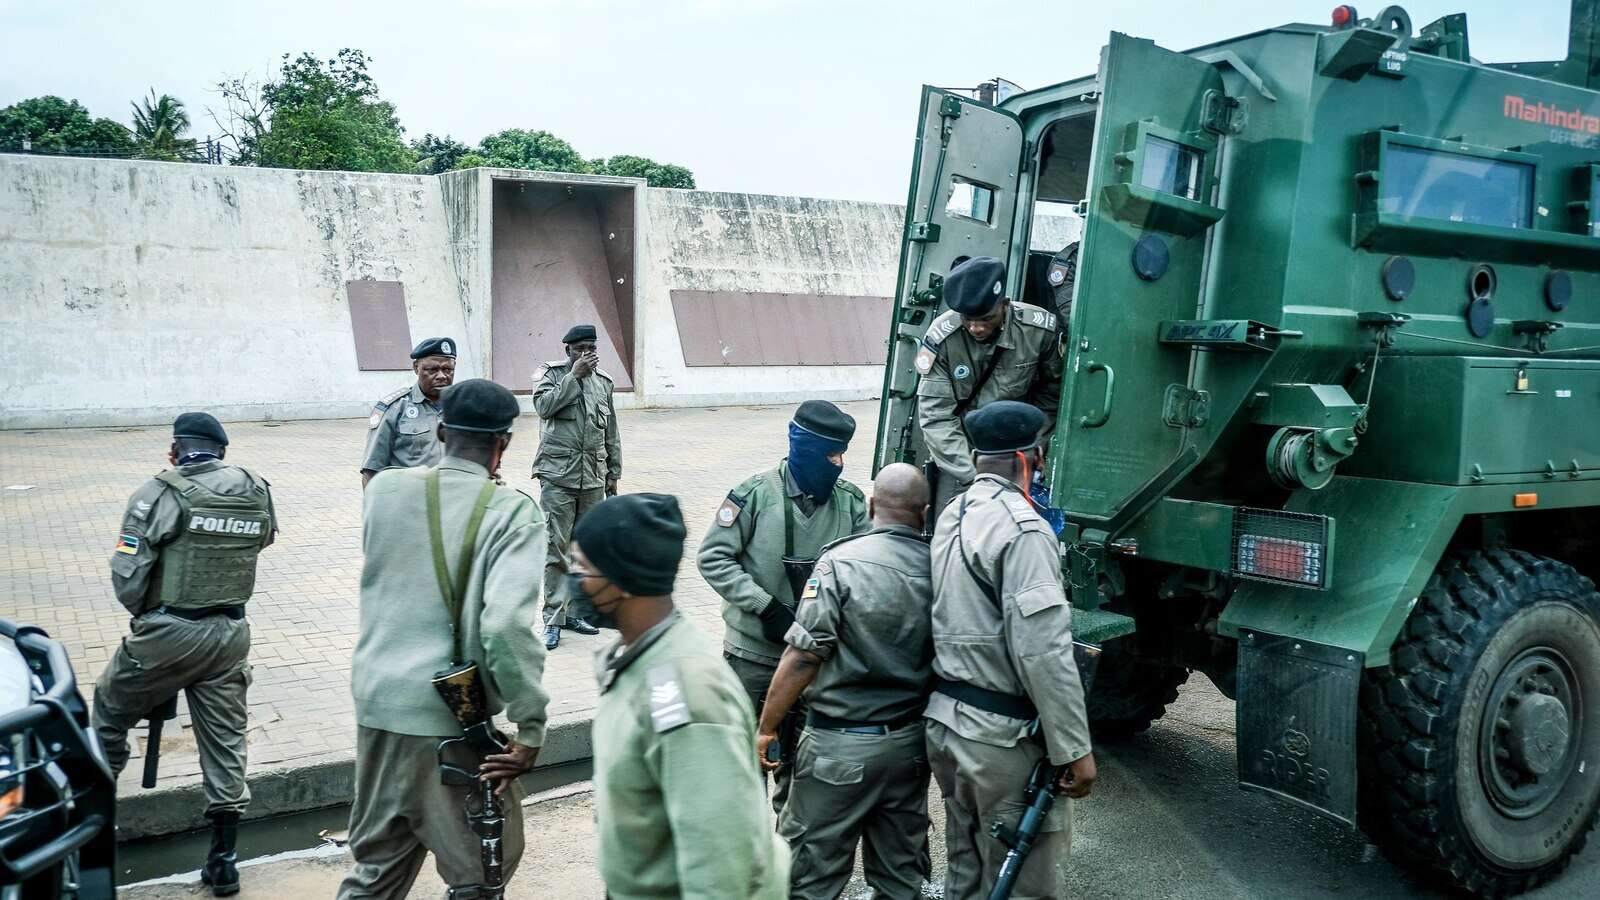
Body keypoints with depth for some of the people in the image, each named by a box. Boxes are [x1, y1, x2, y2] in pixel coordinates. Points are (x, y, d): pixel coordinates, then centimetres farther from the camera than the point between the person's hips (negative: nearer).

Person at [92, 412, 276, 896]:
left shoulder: (162, 493, -11)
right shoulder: (257, 492, 2)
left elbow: (127, 576, -11)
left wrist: (144, 612, 8)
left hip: (168, 633, -4)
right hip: (231, 633, 4)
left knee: (109, 712, 22)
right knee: (226, 739, 11)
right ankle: (222, 861, 16)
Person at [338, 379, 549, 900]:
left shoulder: (384, 489, 1)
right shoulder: (512, 513, -13)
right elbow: (506, 625, -23)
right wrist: (532, 725, -15)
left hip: (376, 704, 5)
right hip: (451, 720, -5)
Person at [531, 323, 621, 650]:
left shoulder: (604, 382, 12)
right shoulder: (549, 373, 1)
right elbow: (544, 405, -19)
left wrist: (614, 472, 16)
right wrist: (574, 375, -15)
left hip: (593, 479, 4)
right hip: (557, 476, -4)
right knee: (556, 549, -5)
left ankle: (576, 611, 22)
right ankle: (553, 620, 1)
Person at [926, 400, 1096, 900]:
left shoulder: (951, 515, 9)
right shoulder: (1022, 527, -18)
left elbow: (961, 619, 8)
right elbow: (1042, 650, -23)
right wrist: (1075, 748, -18)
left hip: (944, 719, 9)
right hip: (1001, 735, -9)